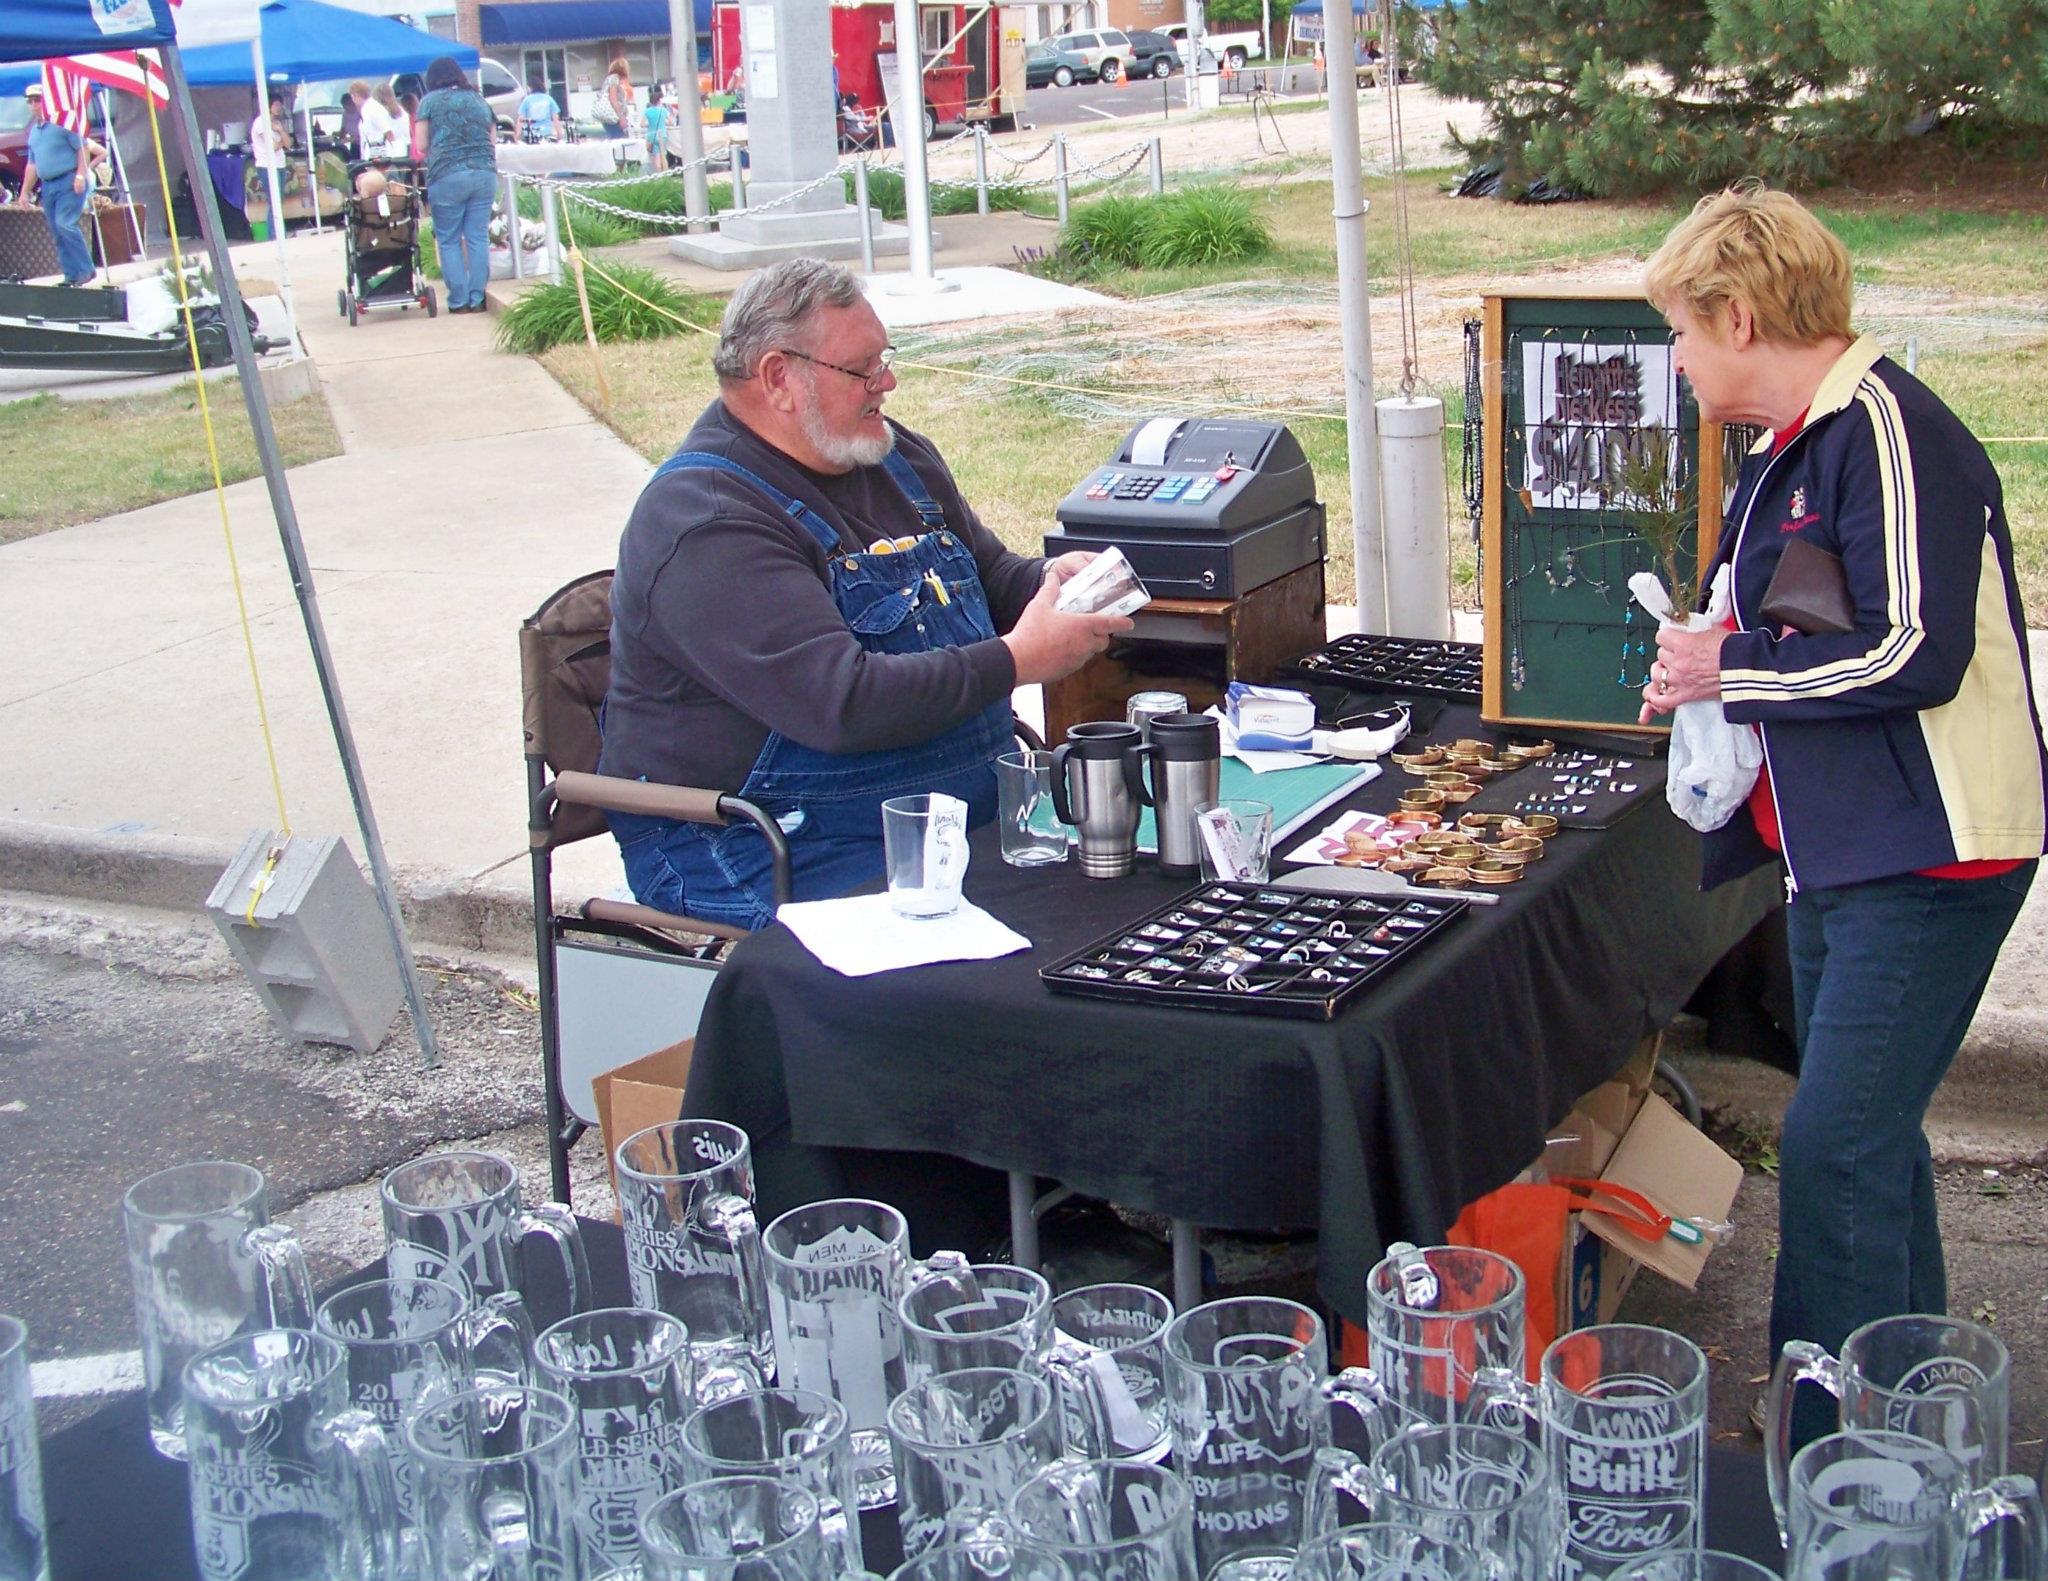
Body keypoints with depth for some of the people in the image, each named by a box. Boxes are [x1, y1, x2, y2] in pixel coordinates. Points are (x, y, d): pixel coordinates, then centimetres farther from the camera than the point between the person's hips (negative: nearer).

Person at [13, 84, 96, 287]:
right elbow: (32, 164, 25)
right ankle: (72, 276, 8)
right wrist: (25, 192, 21)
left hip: (70, 181, -8)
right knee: (57, 234, 4)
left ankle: (85, 270, -15)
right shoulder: (34, 131, 20)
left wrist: (81, 175, -19)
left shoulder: (63, 122, -4)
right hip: (48, 185, 8)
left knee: (65, 224, -21)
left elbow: (83, 148, -9)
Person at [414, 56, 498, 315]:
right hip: (484, 173, 4)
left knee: (449, 240, 5)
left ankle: (459, 300, 3)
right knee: (479, 237, 6)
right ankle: (478, 298, 5)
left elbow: (422, 145, 4)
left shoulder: (430, 101, 5)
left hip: (447, 175, -3)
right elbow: (494, 142, 16)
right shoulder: (479, 99, 16)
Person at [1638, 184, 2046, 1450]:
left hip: (1924, 859, -10)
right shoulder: (1791, 445, 14)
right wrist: (1709, 677, 9)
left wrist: (1729, 670, -14)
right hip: (1840, 851, 10)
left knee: (1834, 1154, -11)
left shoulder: (1886, 431, -17)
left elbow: (1915, 655, -25)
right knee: (1867, 1142, 17)